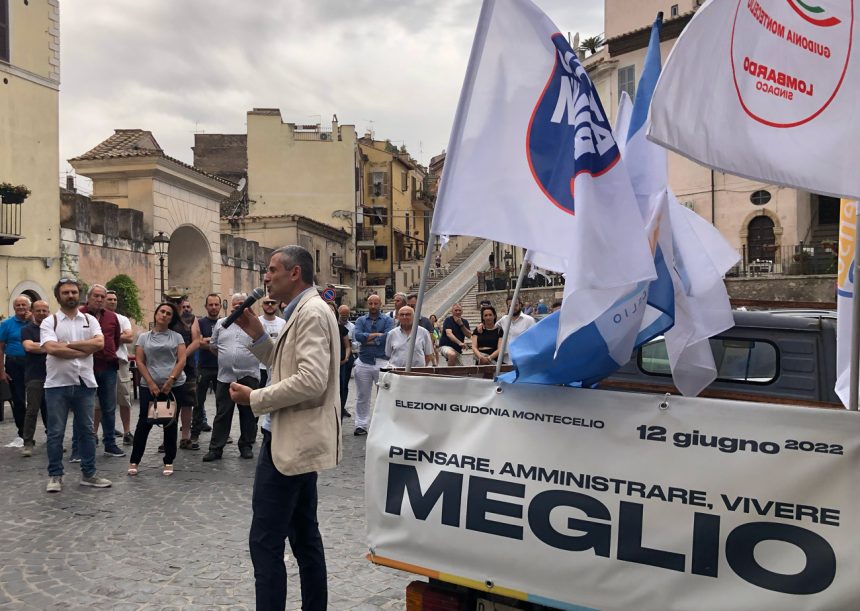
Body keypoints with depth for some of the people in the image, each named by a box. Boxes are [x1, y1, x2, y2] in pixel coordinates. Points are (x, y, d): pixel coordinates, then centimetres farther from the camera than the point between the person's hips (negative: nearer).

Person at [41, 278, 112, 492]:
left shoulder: (90, 320, 7)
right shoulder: (49, 322, 0)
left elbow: (99, 343, -9)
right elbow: (52, 349, -17)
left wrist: (67, 344, -12)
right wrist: (84, 350, -12)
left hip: (85, 383, 2)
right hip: (57, 384, -2)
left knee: (87, 430, 9)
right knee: (55, 432, 5)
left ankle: (88, 474, 18)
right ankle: (55, 475, 16)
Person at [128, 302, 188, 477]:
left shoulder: (177, 337, 7)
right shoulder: (144, 337, 8)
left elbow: (182, 360, -1)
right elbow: (139, 361, 2)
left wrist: (170, 380, -12)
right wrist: (151, 383, -9)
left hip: (174, 386, 0)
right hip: (149, 386, 0)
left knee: (170, 424, 5)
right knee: (144, 422, 0)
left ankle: (169, 462, 14)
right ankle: (134, 461, 12)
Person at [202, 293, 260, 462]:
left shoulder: (256, 323, 4)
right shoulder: (221, 323, 12)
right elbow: (213, 345, 20)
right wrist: (225, 358, 16)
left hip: (248, 376, -2)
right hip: (225, 376, 2)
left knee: (248, 414, 7)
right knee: (222, 414, 6)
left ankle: (246, 446, 19)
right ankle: (216, 448, 11)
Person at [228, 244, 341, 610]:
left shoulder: (311, 311, -17)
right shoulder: (302, 312, 15)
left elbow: (311, 381, -27)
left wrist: (255, 398, -18)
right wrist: (255, 333, 9)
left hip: (292, 440, -11)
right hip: (297, 439, 11)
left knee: (265, 541, -5)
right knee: (304, 535, 17)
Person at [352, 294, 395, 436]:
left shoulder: (388, 320, 4)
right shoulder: (361, 320, 9)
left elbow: (388, 337, -14)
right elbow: (357, 335, -10)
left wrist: (368, 340, -9)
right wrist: (377, 335, -11)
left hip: (382, 362, -2)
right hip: (364, 362, 2)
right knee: (362, 396, 8)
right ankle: (361, 425, 16)